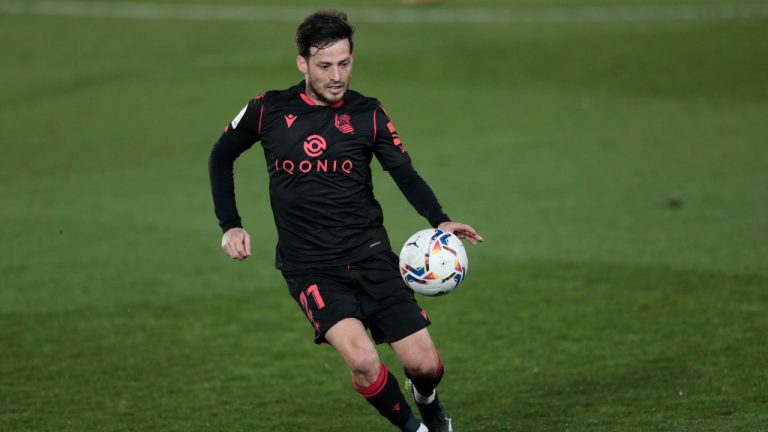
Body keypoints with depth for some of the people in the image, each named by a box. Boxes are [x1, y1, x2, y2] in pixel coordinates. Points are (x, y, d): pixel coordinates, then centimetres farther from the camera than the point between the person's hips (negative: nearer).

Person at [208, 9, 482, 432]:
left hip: (370, 254, 2)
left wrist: (440, 221, -22)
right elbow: (221, 156, 16)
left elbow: (406, 174, -4)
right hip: (310, 266, -2)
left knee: (424, 363, -4)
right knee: (360, 357, -25)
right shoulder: (269, 110, 0)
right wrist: (230, 226, 9)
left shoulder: (367, 114, 2)